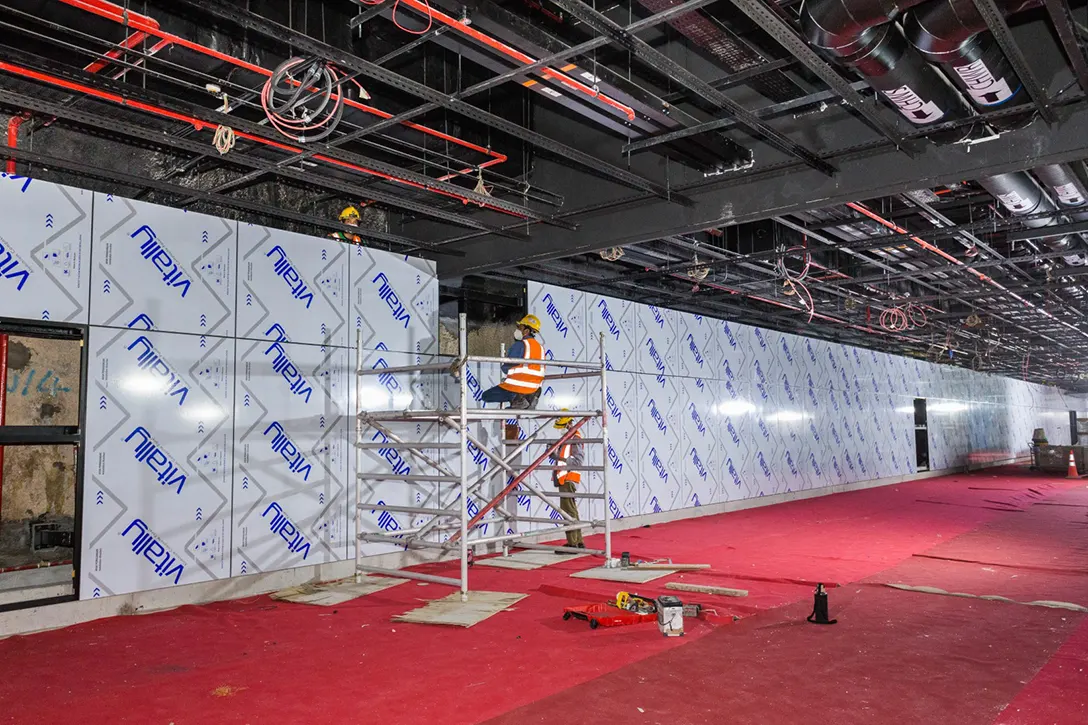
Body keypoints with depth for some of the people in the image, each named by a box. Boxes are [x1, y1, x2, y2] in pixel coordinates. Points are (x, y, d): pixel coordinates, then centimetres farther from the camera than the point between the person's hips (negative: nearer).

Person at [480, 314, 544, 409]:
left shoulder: (519, 345, -14)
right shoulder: (540, 347, 8)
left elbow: (507, 367, -12)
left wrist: (505, 376, 11)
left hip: (517, 387, -8)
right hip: (534, 388, 8)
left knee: (486, 396, 6)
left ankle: (515, 398, -8)